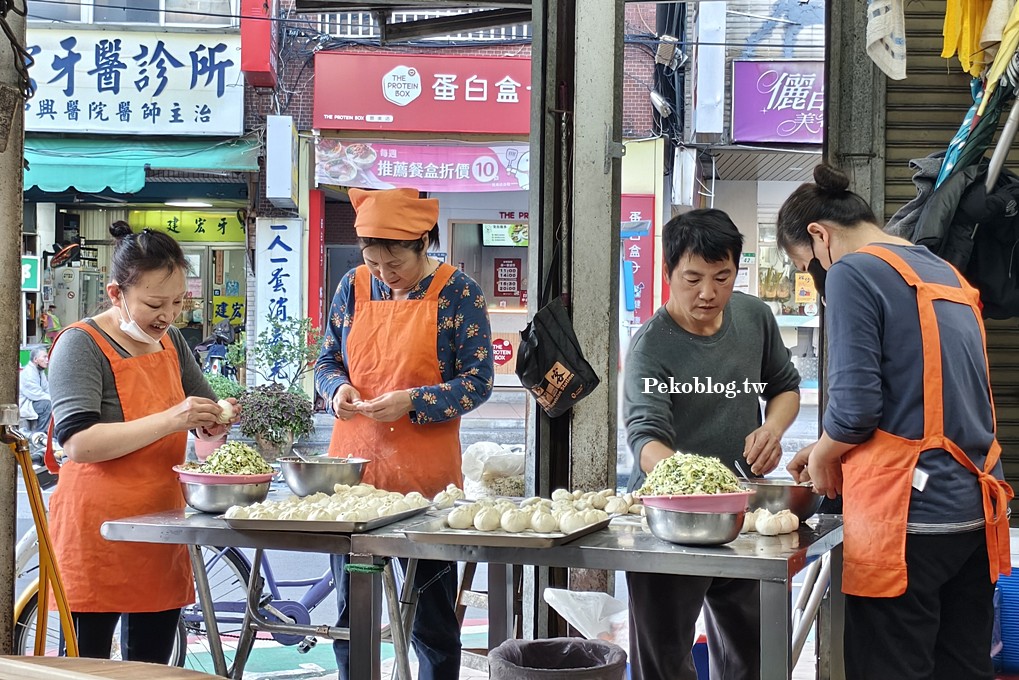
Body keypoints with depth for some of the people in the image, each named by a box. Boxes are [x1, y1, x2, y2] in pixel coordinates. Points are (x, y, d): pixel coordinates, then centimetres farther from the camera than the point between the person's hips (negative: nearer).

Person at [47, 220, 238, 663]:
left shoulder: (170, 341, 11)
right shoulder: (82, 344, -11)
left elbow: (202, 403, 25)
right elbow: (78, 443, -22)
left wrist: (216, 420, 1)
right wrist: (169, 420, -29)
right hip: (97, 533, -7)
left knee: (152, 663, 12)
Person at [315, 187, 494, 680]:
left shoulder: (458, 293, -5)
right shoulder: (354, 288, 6)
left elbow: (478, 380, -6)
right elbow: (327, 361, 14)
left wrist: (412, 403, -20)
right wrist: (337, 389, -9)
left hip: (425, 476, -3)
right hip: (353, 469, 4)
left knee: (432, 620, 8)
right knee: (350, 616, 11)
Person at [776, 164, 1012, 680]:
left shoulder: (853, 272, -8)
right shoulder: (946, 275, 18)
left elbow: (856, 402, -15)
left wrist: (823, 457, 4)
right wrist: (835, 450, 22)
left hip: (910, 515, -8)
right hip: (977, 506, 8)